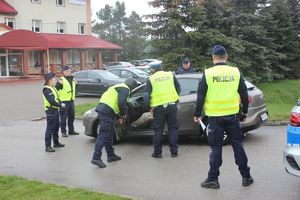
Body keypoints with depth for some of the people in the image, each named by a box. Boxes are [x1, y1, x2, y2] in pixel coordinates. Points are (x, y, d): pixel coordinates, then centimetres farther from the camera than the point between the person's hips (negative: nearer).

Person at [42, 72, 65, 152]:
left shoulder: (52, 88, 15)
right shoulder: (47, 89, -17)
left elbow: (56, 97, 17)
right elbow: (51, 101, -25)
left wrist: (61, 103, -1)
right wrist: (60, 105, -18)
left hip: (55, 110, 10)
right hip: (50, 110, -10)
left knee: (56, 127, 19)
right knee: (50, 128, -7)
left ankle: (56, 143, 33)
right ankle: (48, 146, -3)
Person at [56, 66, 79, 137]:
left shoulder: (72, 79, 12)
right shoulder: (62, 80, -11)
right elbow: (56, 89, -19)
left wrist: (75, 83, 8)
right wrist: (59, 84, -35)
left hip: (71, 101, 8)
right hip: (64, 101, -8)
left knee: (71, 116, 15)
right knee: (63, 117, -1)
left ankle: (71, 130, 26)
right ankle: (63, 132, 7)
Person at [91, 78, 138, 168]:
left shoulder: (118, 87, 30)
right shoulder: (125, 89, 0)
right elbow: (121, 103, -16)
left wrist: (119, 117, 25)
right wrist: (122, 115, 1)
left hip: (101, 109, 10)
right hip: (106, 111, -10)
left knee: (108, 134, 18)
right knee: (103, 135, -12)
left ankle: (111, 155, 26)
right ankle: (96, 158, -16)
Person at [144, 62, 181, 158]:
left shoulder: (151, 79, 2)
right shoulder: (170, 75, 8)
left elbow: (146, 96, -3)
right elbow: (179, 89, 11)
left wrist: (149, 107, 7)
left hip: (158, 107, -1)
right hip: (172, 105, 2)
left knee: (158, 130, 9)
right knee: (173, 128, 10)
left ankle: (157, 152, 13)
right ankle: (174, 151, 12)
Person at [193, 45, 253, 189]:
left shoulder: (208, 73, -6)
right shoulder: (235, 72, 1)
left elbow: (201, 96, -5)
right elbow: (244, 94, 7)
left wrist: (197, 114, 5)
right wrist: (245, 111, 19)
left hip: (215, 117, -2)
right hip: (232, 115, 2)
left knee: (216, 148, 6)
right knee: (238, 145, 12)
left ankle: (212, 179, 11)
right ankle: (246, 177, 18)